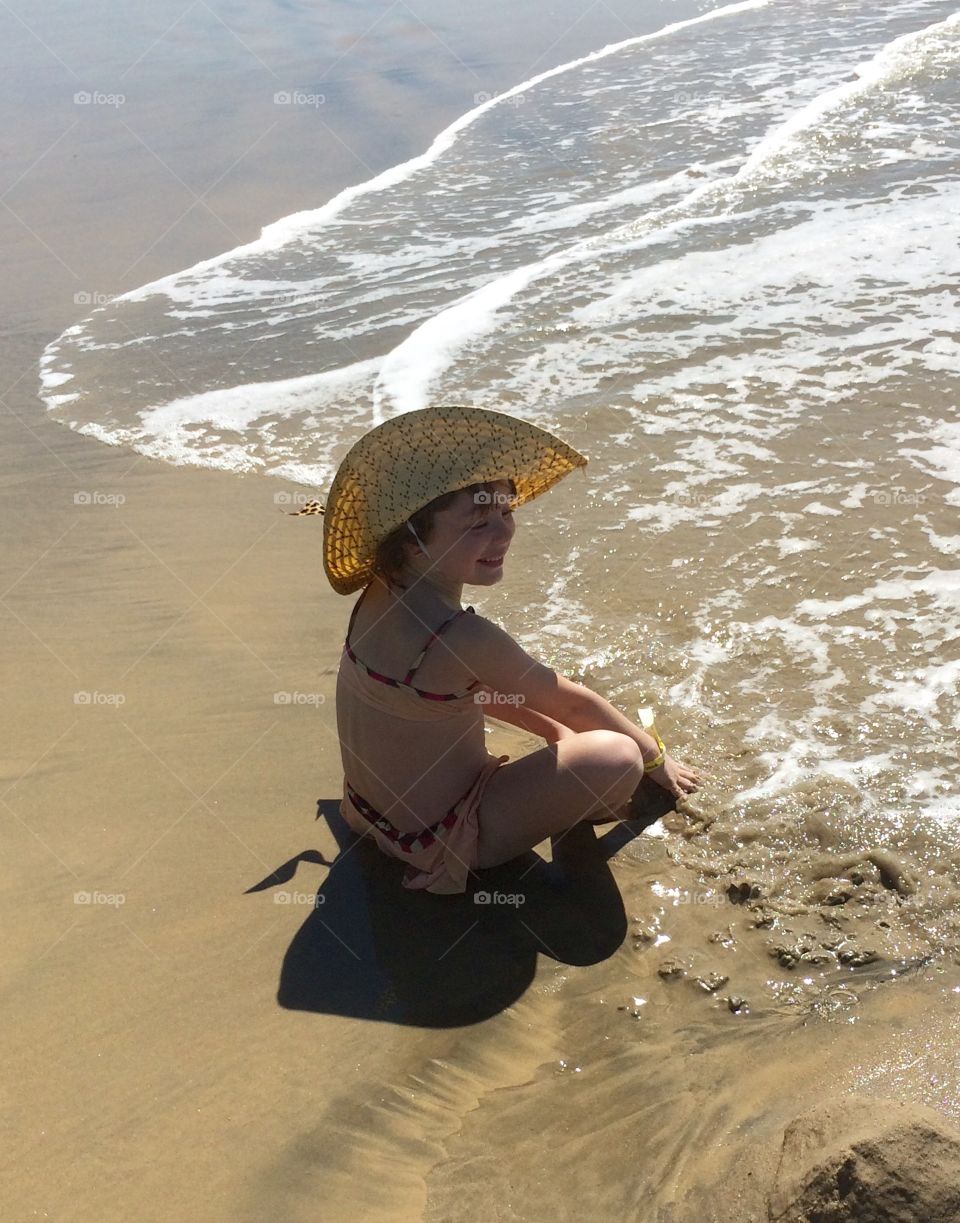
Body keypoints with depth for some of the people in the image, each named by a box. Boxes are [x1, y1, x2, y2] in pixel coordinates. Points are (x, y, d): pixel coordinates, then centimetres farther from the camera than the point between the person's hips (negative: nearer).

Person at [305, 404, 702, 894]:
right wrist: (655, 757, 1)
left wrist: (556, 731, 12)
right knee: (617, 758, -19)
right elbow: (572, 702, -15)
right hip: (438, 841, -9)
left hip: (373, 809, 9)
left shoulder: (385, 592, -7)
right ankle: (573, 824, 14)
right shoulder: (462, 637, -32)